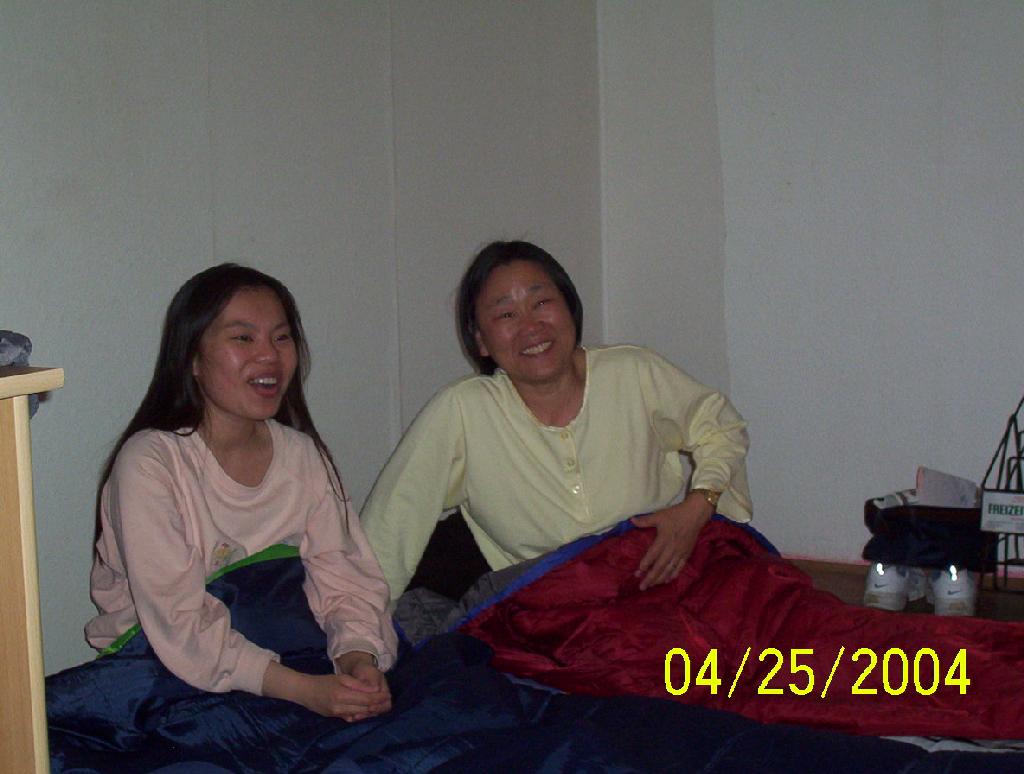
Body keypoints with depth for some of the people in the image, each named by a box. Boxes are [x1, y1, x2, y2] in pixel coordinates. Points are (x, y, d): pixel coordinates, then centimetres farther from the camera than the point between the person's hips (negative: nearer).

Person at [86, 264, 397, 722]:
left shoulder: (304, 456, 5)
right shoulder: (150, 463, -15)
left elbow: (344, 580, 0)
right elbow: (180, 627, -21)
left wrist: (357, 658, -22)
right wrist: (305, 689, -29)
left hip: (280, 660, 5)